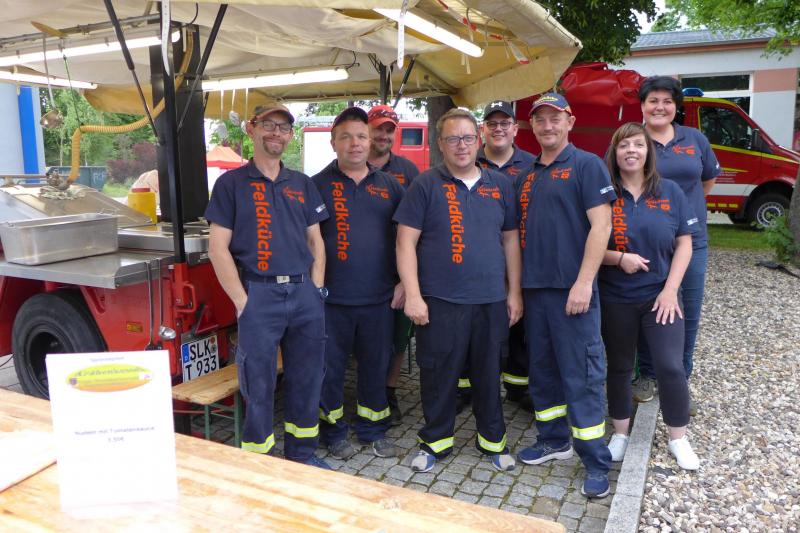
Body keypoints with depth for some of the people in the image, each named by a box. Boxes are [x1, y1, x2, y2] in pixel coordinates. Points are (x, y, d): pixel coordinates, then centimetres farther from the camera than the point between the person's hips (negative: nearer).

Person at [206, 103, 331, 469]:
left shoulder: (302, 185, 13)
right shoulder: (231, 184, 1)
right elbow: (218, 248, -4)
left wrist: (316, 288, 3)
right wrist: (242, 301, -11)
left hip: (305, 294, 4)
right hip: (259, 295, -4)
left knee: (307, 380, 13)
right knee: (258, 385, 5)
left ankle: (302, 455, 31)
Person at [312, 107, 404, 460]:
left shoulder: (389, 186, 9)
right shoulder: (317, 185, 0)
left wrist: (403, 282, 3)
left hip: (379, 297, 3)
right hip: (332, 298, -2)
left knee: (376, 365, 13)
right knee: (331, 367, 8)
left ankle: (372, 429, 31)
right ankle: (333, 432, 27)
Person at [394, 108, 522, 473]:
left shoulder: (499, 185, 9)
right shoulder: (426, 185, -1)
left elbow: (510, 240, 12)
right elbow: (406, 241, -6)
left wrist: (514, 292, 8)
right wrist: (412, 295, -12)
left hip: (491, 299, 3)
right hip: (440, 301, -3)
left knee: (488, 372, 15)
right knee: (438, 374, 7)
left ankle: (493, 438, 33)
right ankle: (435, 439, 27)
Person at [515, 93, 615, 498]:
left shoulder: (586, 165, -4)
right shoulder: (529, 174, 16)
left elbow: (601, 225, -12)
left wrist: (584, 282, -19)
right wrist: (518, 285, 12)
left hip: (571, 289, -7)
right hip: (534, 288, 7)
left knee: (581, 376, -2)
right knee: (542, 369, 15)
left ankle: (596, 463, 10)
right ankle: (553, 439, 31)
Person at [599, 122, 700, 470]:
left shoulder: (670, 192, 1)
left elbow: (684, 244, 1)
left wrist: (670, 289, -8)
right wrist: (619, 258, -21)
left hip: (660, 295, 1)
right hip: (615, 299, 0)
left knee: (670, 367, -3)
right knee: (619, 367, 11)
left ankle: (678, 439, 18)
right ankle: (620, 434, 28)